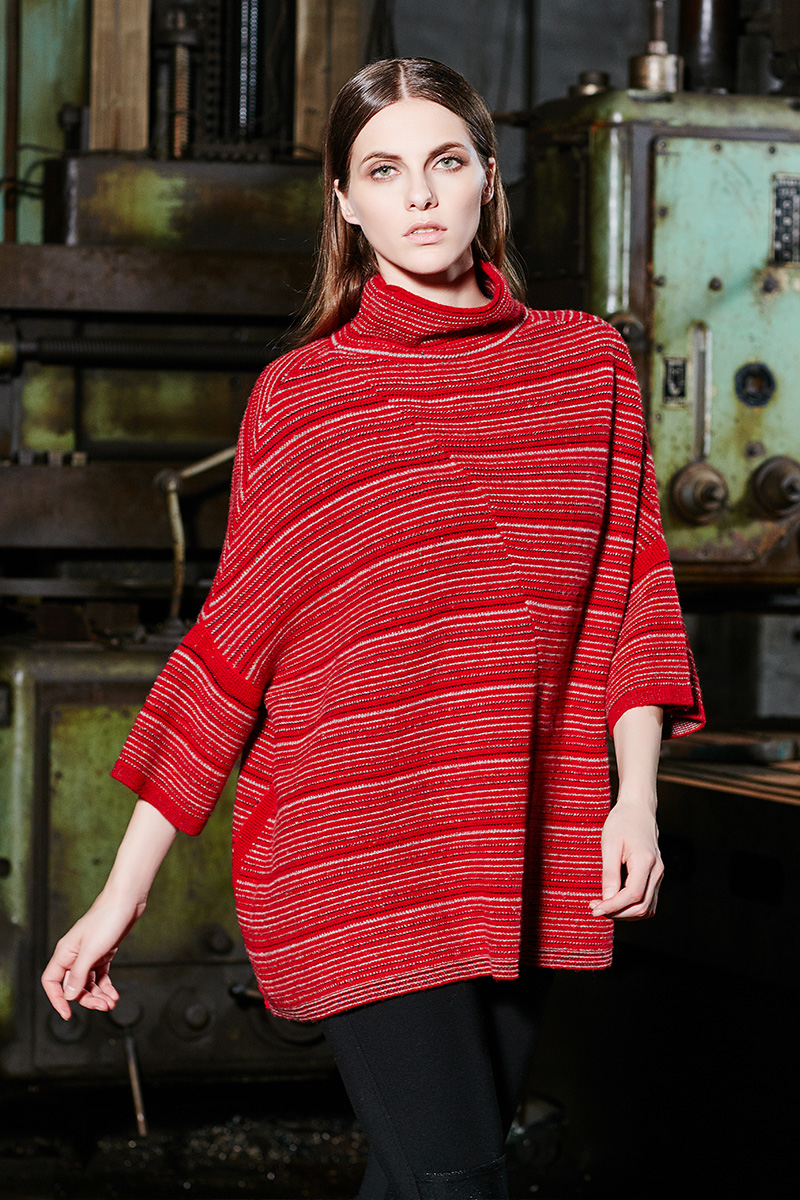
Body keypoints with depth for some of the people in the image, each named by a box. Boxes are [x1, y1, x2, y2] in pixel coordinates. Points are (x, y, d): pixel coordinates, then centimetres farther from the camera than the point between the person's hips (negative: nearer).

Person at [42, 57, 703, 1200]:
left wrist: (636, 797, -3)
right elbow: (234, 638, 1)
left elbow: (629, 588, 10)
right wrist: (124, 891, -2)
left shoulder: (588, 363, 8)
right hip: (353, 851, -3)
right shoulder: (299, 395, 0)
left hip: (526, 861, 4)